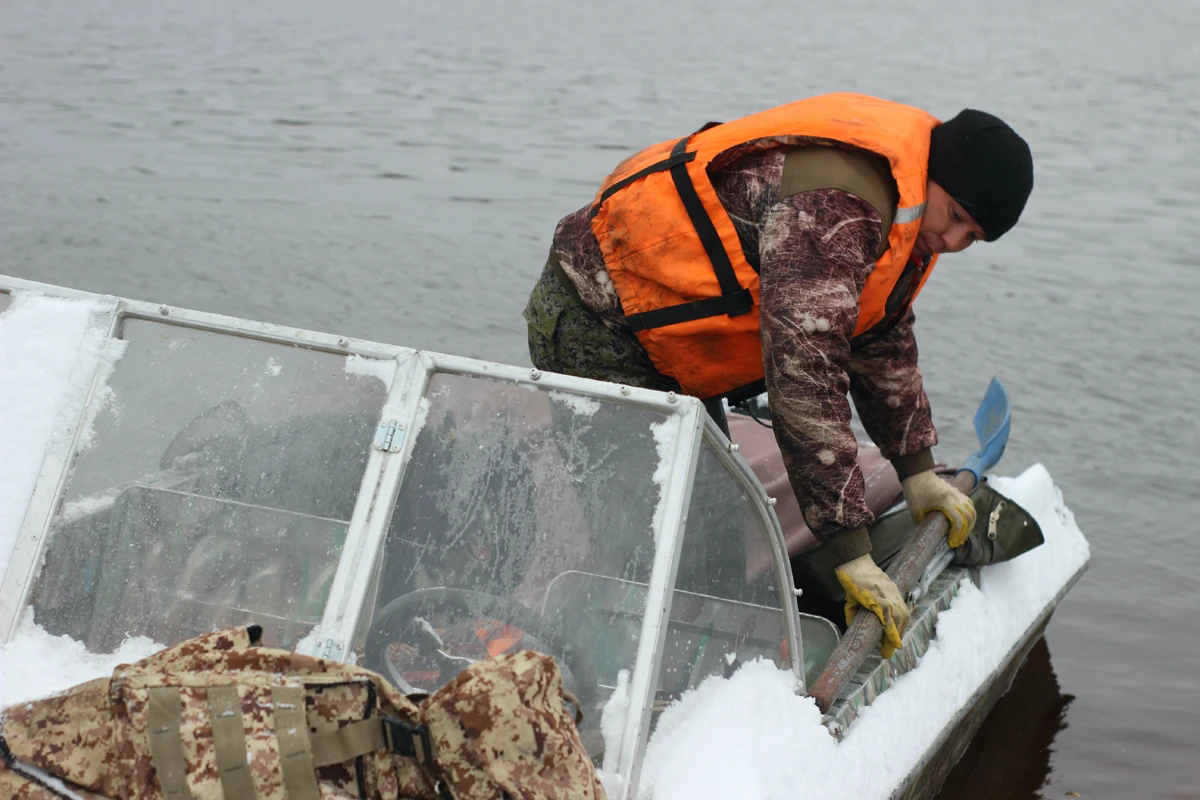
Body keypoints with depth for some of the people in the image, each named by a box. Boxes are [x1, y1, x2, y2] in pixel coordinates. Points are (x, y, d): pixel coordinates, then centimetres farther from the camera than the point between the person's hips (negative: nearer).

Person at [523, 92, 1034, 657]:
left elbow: (883, 334, 21)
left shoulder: (909, 205, 4)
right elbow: (805, 373, -36)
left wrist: (917, 471, 22)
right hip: (595, 321, -11)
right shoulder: (835, 206, -31)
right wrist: (852, 554, -34)